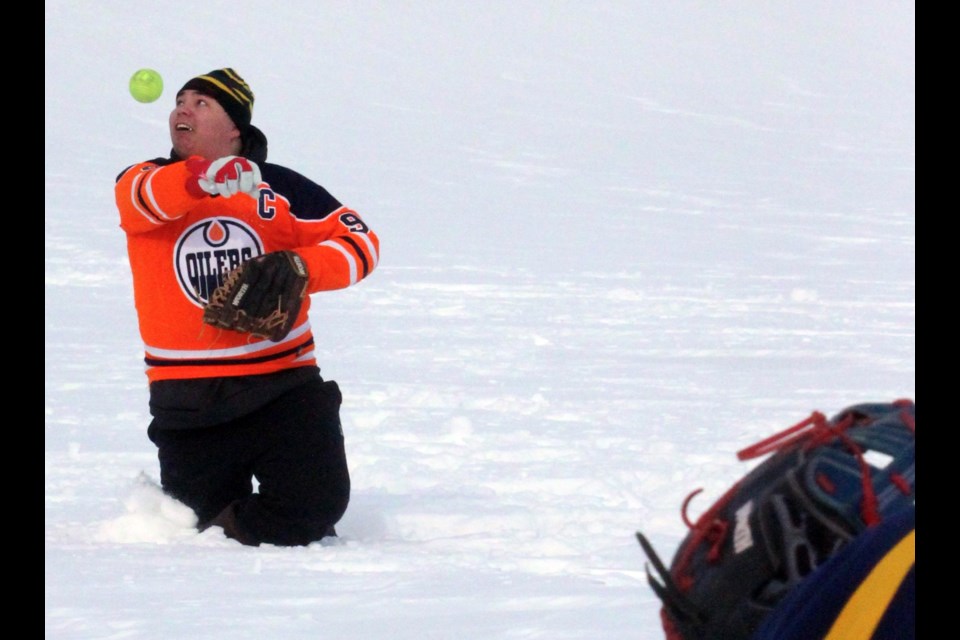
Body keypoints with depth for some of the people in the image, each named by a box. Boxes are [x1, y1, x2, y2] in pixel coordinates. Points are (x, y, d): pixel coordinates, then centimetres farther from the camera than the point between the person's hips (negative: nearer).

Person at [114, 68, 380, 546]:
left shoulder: (280, 188, 2)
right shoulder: (141, 182, 2)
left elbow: (360, 243, 1)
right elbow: (143, 197, -23)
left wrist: (299, 270, -19)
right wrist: (202, 176, -45)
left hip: (282, 382, 0)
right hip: (187, 398, 0)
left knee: (315, 504, -16)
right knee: (195, 521, 4)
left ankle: (232, 526, 15)